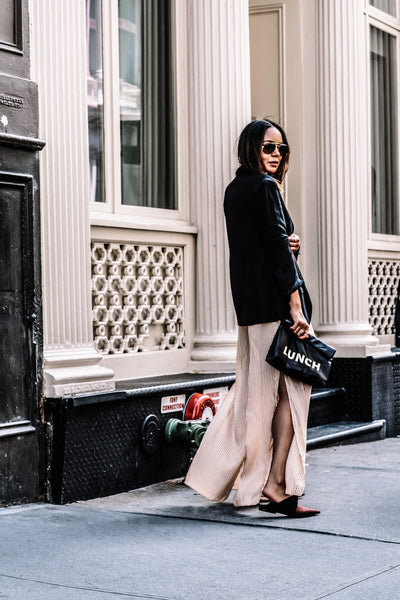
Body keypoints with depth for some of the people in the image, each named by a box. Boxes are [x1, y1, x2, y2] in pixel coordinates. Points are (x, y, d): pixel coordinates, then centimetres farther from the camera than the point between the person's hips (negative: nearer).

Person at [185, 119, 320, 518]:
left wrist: (284, 243, 6)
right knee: (289, 388, -4)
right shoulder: (265, 186, -10)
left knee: (255, 388, 15)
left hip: (248, 302, 9)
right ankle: (276, 485, -5)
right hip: (274, 298, -9)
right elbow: (278, 245, -17)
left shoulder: (234, 189, 17)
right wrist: (295, 302, -20)